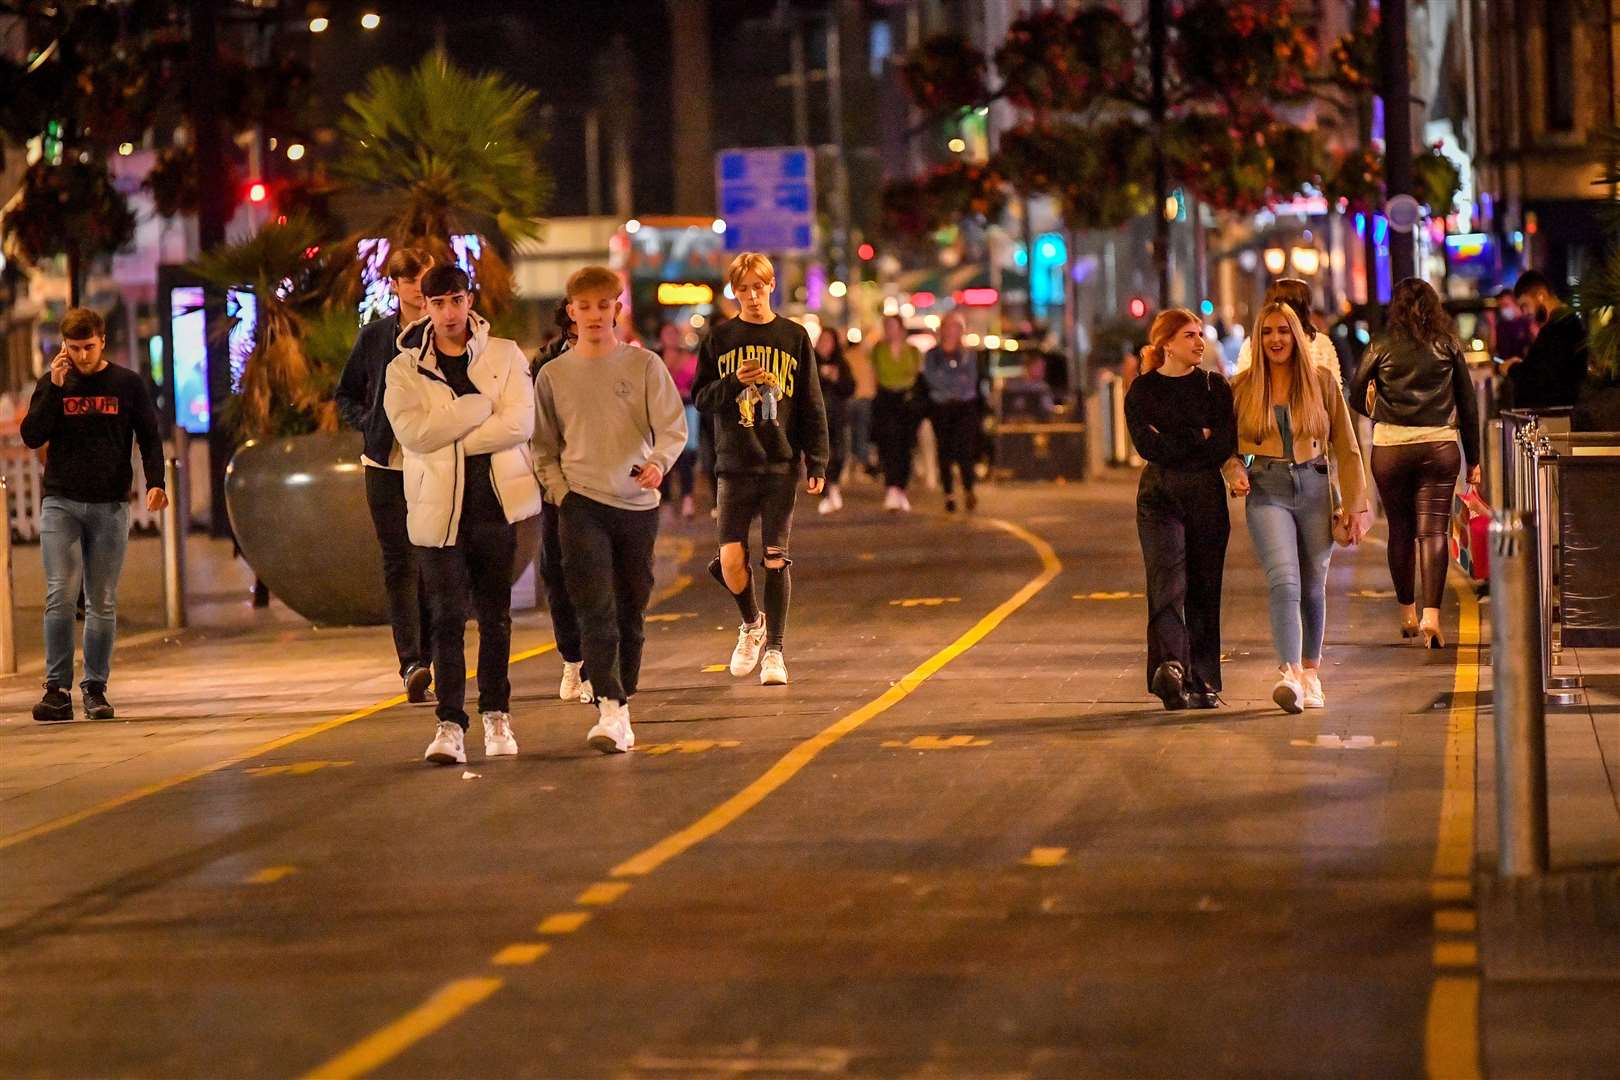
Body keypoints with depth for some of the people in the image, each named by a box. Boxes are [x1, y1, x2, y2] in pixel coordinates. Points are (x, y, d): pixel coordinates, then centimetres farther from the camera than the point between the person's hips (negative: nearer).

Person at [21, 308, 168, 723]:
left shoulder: (128, 384, 5)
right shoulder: (52, 383, 8)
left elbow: (149, 437, 6)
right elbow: (31, 437, -1)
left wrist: (155, 482, -10)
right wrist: (54, 389, -10)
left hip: (110, 506, 0)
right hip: (60, 504, 0)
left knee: (103, 603, 2)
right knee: (61, 597, -10)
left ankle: (95, 689, 7)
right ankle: (57, 689, -10)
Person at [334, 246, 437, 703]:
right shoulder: (375, 336, 5)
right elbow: (346, 396, 15)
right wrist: (372, 424, -2)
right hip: (387, 464, 0)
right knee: (401, 563, -9)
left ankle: (427, 661, 14)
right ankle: (411, 663, -17)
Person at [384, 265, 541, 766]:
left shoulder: (504, 356, 6)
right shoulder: (405, 367, 4)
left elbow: (520, 423, -8)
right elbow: (413, 432, -11)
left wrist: (449, 434, -12)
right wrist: (479, 408, -11)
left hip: (497, 499, 1)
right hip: (439, 506, -1)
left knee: (495, 613, 9)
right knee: (447, 617, -5)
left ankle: (497, 715, 20)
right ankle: (450, 725, -7)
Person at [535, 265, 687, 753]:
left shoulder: (645, 365, 2)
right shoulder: (553, 375, 7)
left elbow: (673, 427, -6)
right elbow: (545, 448, 14)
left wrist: (658, 461, -26)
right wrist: (560, 491, -1)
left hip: (638, 503, 1)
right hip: (582, 504, -1)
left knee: (631, 612, 7)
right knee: (596, 608, -13)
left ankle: (622, 705, 18)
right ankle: (610, 709, -20)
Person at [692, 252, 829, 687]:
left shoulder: (794, 337, 5)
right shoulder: (719, 339, 7)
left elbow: (812, 405, 6)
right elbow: (701, 398, 6)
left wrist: (817, 462, 0)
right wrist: (734, 382, -13)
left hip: (782, 464, -1)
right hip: (735, 465, 1)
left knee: (776, 559, -2)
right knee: (730, 561, -7)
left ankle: (775, 649, 7)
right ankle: (752, 622, 22)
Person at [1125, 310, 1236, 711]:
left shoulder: (1215, 387, 9)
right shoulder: (1142, 390, 5)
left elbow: (1226, 443, -4)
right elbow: (1147, 444, -8)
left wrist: (1173, 447, -8)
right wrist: (1198, 438, -7)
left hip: (1206, 495, 2)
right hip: (1159, 495, -2)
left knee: (1205, 588, 2)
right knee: (1169, 579, -18)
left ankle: (1202, 682, 6)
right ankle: (1171, 666, -34)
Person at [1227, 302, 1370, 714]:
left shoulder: (1321, 381, 5)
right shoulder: (1243, 386, 6)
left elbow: (1346, 447, 7)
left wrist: (1355, 504, 2)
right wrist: (1235, 471, -8)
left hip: (1314, 487, 1)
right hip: (1267, 490, -1)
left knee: (1313, 587, 10)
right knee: (1284, 580, -19)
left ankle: (1311, 673, 27)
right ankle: (1290, 676, -30)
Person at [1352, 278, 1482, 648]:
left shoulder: (1382, 346, 1)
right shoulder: (1447, 346, 4)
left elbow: (1356, 396, 3)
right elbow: (1468, 403, 6)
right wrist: (1473, 458, 12)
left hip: (1391, 447, 0)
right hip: (1440, 446, 0)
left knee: (1400, 530, 13)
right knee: (1434, 530, -2)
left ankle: (1407, 613, 22)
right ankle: (1431, 615, -16)